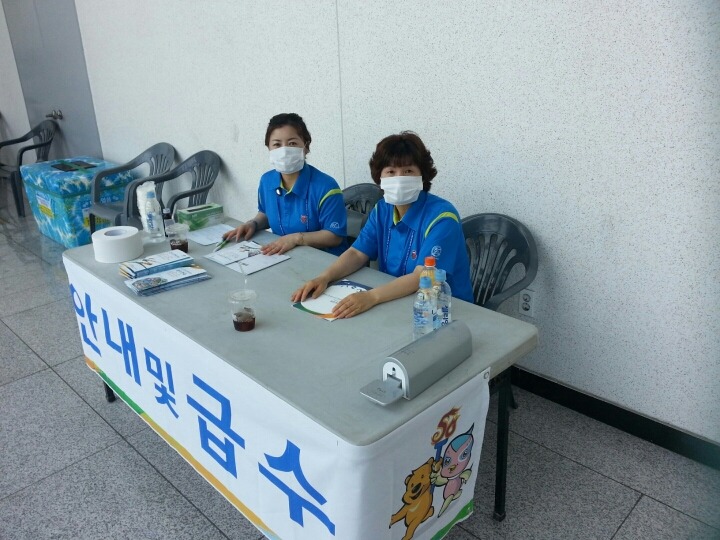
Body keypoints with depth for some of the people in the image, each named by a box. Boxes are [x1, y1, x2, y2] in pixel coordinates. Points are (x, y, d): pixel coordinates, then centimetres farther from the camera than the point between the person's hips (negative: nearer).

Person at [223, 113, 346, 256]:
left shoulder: (325, 186, -18)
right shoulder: (266, 181, 3)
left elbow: (335, 236, -16)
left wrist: (296, 238, -23)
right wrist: (253, 224, 2)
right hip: (281, 256, 4)